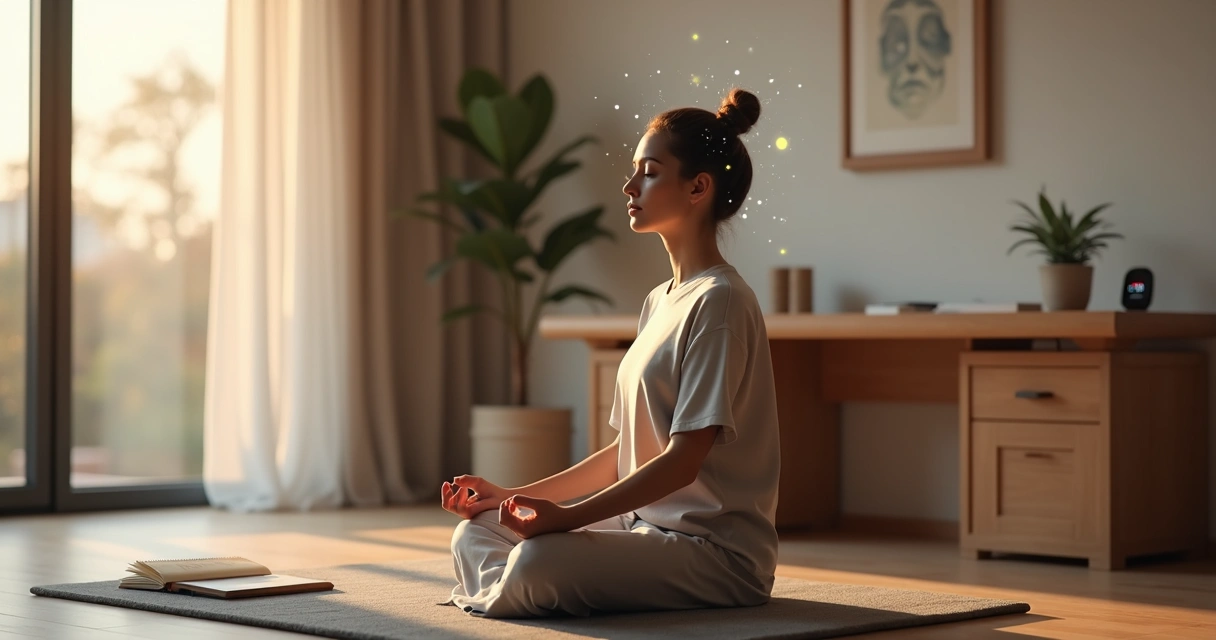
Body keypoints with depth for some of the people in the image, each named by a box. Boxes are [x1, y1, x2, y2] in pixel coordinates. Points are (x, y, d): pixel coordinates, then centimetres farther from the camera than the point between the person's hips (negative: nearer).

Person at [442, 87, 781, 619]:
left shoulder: (719, 301, -13)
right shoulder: (658, 303, 16)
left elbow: (684, 459, -19)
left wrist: (568, 516, -24)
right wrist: (514, 495, 11)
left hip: (715, 547, -9)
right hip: (643, 525, 9)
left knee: (538, 561, -30)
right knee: (473, 537, 4)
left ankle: (499, 596, -2)